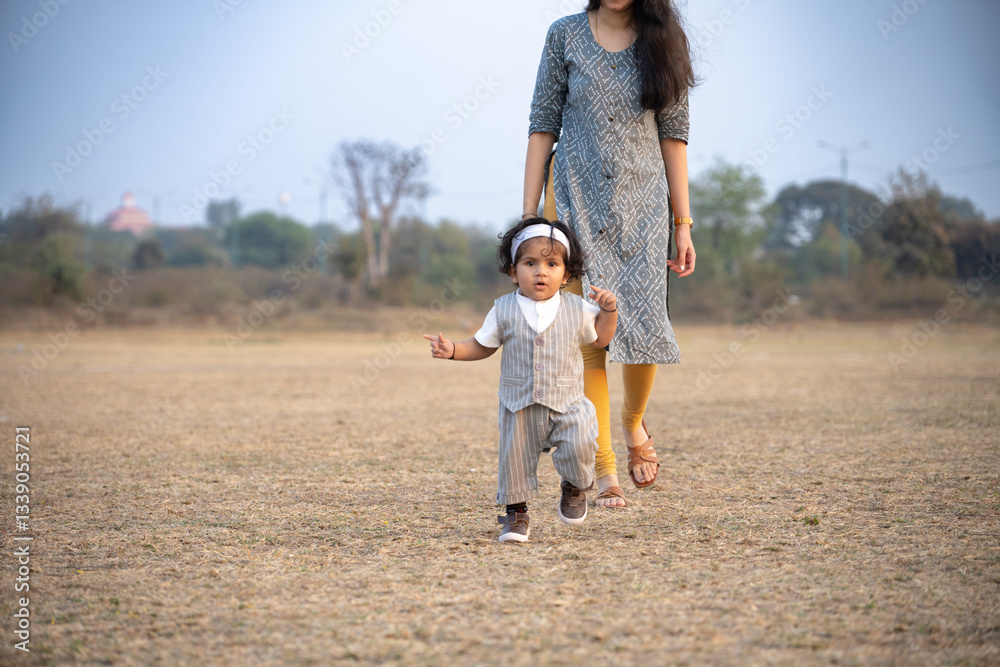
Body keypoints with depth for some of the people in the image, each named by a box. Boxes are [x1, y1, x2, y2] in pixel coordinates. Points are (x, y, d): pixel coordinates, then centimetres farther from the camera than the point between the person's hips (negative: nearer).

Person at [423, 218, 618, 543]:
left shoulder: (577, 309, 1)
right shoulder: (504, 311, -1)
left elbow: (599, 339, 16)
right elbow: (482, 345, 9)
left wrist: (608, 311, 1)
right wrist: (452, 350, -5)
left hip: (567, 403, -1)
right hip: (519, 407, 1)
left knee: (579, 447, -20)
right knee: (514, 458, 4)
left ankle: (575, 487, 12)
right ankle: (516, 512, 26)